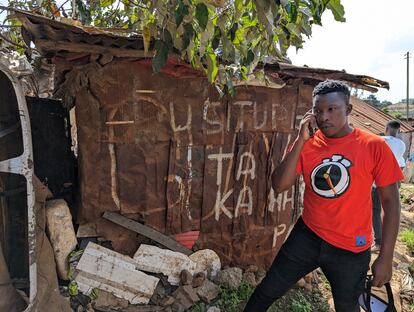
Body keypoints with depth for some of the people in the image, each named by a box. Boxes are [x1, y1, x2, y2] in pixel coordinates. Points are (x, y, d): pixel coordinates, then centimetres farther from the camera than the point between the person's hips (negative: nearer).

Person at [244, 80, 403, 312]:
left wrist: (386, 258, -7)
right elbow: (279, 186, -14)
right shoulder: (306, 144, -4)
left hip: (351, 249, -1)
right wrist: (301, 140, -20)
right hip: (307, 237, 2)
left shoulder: (374, 146, -11)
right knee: (266, 292, 11)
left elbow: (390, 201, -6)